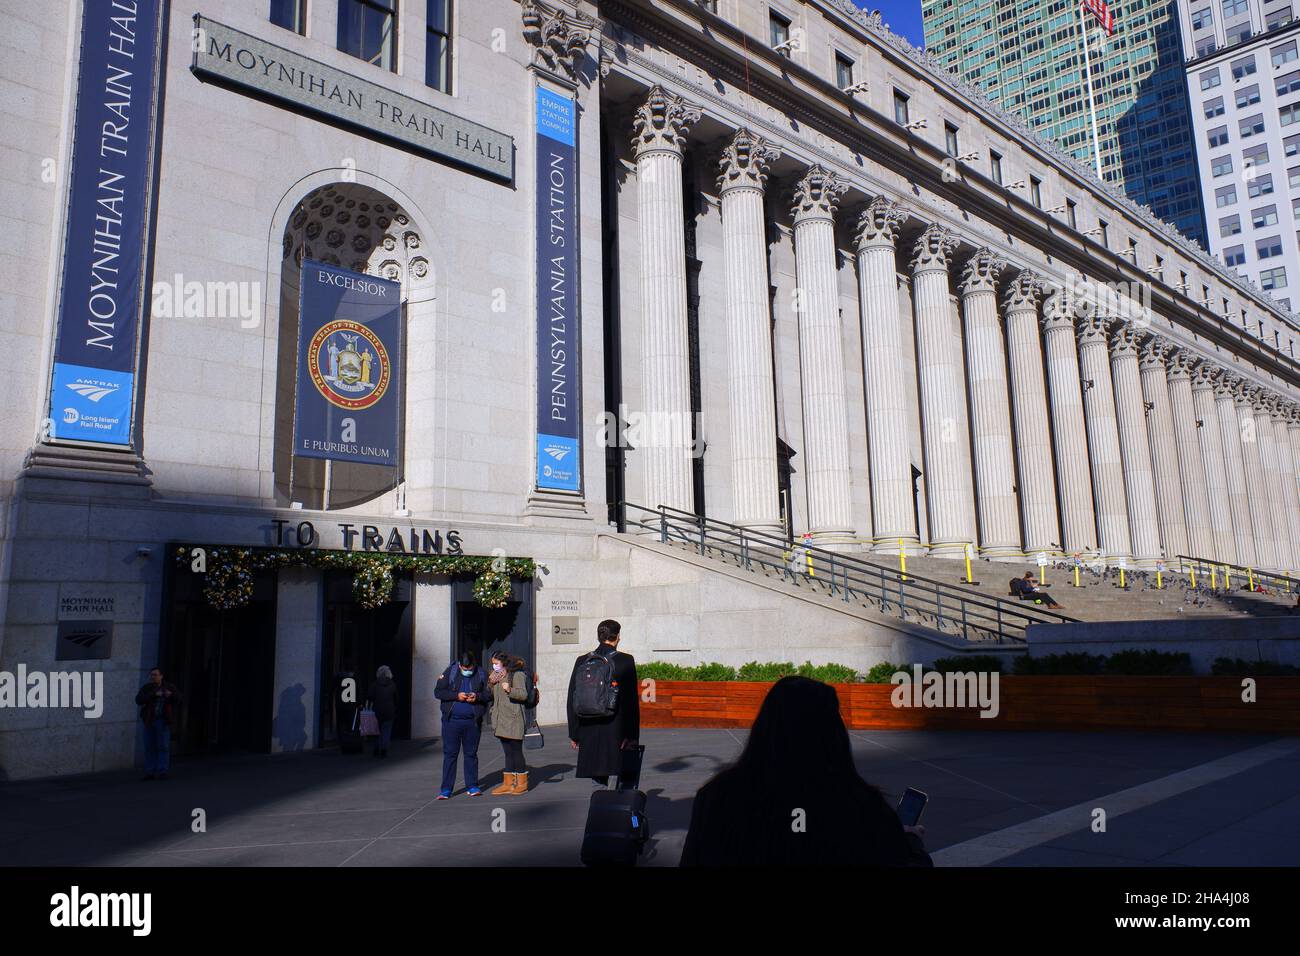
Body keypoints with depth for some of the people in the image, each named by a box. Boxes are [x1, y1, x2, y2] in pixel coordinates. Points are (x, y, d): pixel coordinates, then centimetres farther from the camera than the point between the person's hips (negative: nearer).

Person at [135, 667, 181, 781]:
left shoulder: (170, 687, 1)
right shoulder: (146, 688, 3)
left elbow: (179, 699, -6)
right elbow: (139, 700, -12)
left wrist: (171, 695, -27)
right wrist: (153, 695, -24)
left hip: (163, 721, -2)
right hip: (149, 721, 2)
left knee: (163, 747, -5)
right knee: (150, 747, 4)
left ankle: (162, 772, -4)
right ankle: (150, 772, 10)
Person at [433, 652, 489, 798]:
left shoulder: (480, 675, 3)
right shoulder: (450, 672, -1)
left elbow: (488, 694, 7)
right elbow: (437, 691, -3)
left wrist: (477, 697, -14)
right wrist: (456, 696, -15)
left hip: (473, 721, 1)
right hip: (452, 720, -1)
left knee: (471, 754, 9)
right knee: (450, 754, 1)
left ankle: (472, 786, 18)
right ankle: (446, 789, 6)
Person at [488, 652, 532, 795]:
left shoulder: (518, 675, -10)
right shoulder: (498, 676, 17)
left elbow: (523, 694, -19)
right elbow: (493, 695, 25)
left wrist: (510, 690, -36)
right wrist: (490, 683, 8)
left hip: (514, 720, -8)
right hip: (501, 720, 8)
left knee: (516, 751, -2)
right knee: (508, 752, 11)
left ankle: (522, 783, 7)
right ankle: (508, 783, 14)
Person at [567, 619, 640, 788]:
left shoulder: (582, 661, 2)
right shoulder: (626, 661, -6)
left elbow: (572, 700, 5)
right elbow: (632, 700, -7)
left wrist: (574, 733, 11)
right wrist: (632, 734, -3)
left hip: (590, 732, 3)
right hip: (618, 732, -3)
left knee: (597, 780, 13)